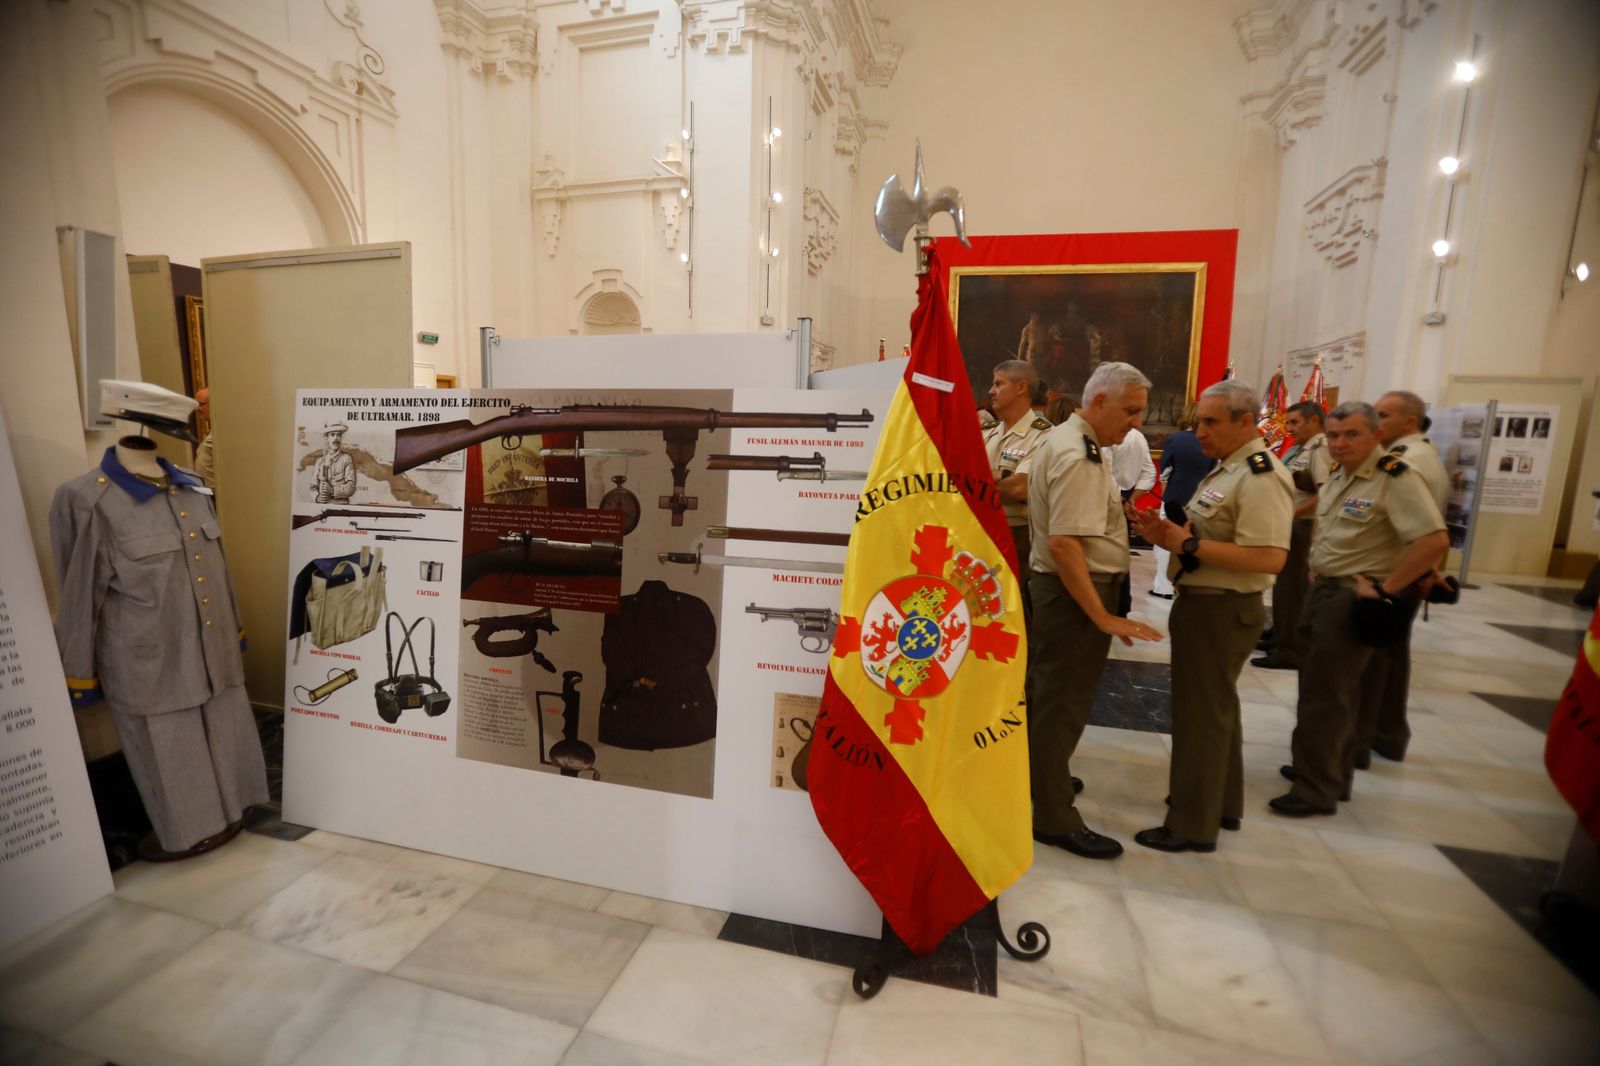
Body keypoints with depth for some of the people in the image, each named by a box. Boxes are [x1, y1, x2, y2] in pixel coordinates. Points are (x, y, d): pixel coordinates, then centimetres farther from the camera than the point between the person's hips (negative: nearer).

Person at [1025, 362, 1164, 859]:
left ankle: (1038, 775, 40)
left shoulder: (1068, 441, 12)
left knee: (1046, 688, 22)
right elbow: (1064, 544, -29)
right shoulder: (1077, 457, -22)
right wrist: (1104, 617, -26)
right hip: (1075, 590, -11)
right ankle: (1055, 817, 14)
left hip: (1056, 584, 11)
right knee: (1062, 701, 0)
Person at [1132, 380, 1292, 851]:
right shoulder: (1227, 468, 13)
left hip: (1220, 611, -10)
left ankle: (1193, 824, 15)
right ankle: (1222, 804, 38)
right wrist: (1168, 534, 1)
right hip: (1206, 604, 11)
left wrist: (1190, 545, -25)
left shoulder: (1260, 477, -19)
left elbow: (1270, 557, -29)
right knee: (1217, 708, 21)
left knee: (1202, 715, 0)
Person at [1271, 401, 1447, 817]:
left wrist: (1386, 588, -21)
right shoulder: (1338, 476, 10)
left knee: (1324, 694, -3)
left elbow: (1434, 540, -25)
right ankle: (1328, 770, 33)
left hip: (1354, 599, -9)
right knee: (1328, 687, 18)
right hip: (1323, 590, 9)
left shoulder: (1396, 478, -17)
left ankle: (1317, 790, 10)